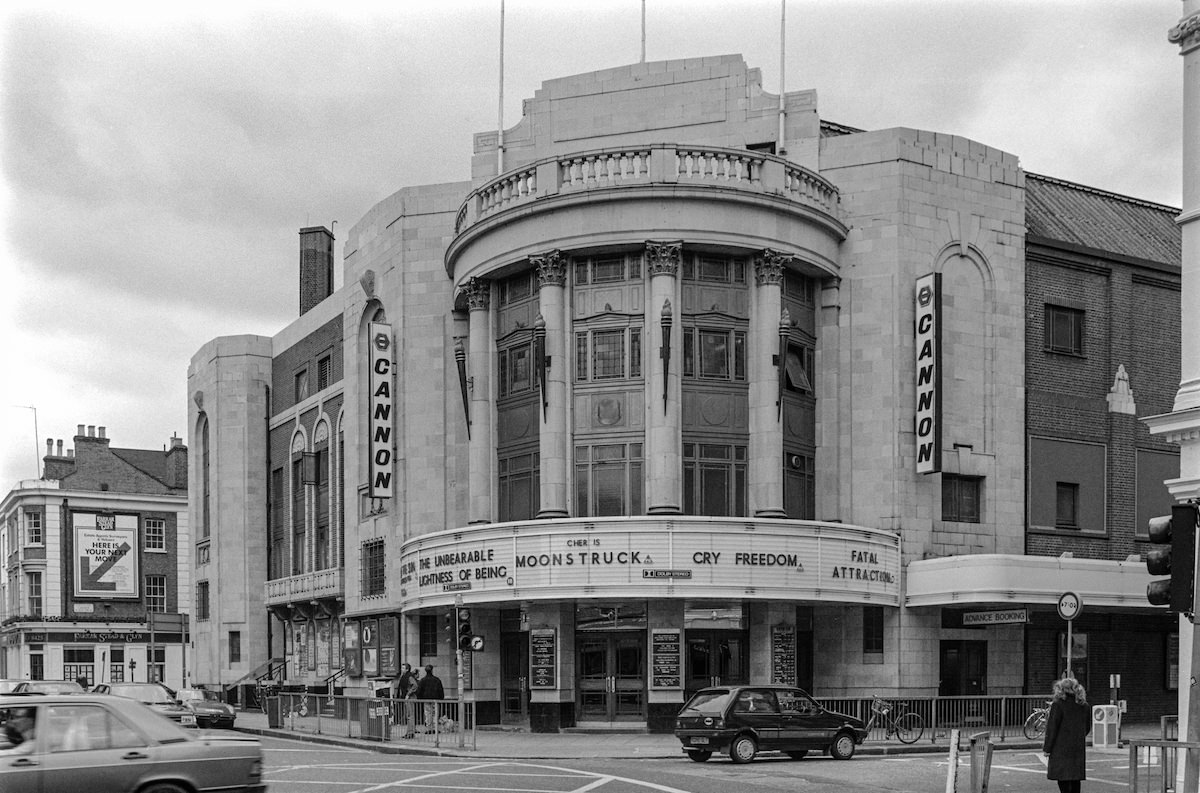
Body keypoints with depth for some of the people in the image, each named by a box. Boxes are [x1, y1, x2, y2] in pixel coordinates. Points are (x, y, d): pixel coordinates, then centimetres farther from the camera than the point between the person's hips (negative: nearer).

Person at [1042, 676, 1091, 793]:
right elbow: (1087, 727, 14)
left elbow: (1052, 728, -11)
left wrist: (1047, 748, -6)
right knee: (1075, 781, 12)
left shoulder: (1058, 705, -11)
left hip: (1061, 749, -6)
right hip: (1079, 748, 6)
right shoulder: (1084, 706, 7)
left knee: (1063, 781, -4)